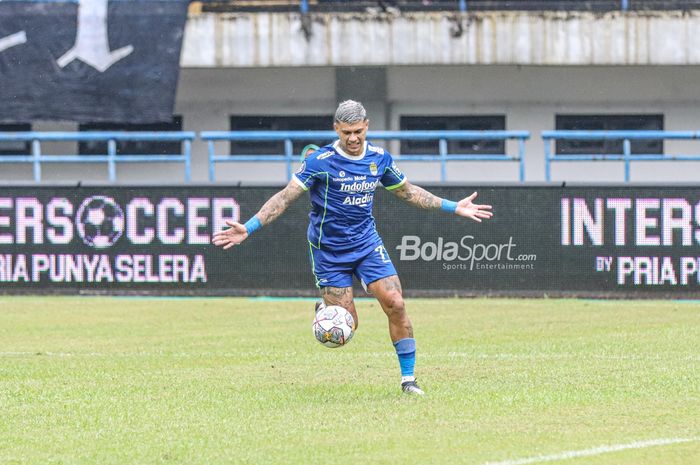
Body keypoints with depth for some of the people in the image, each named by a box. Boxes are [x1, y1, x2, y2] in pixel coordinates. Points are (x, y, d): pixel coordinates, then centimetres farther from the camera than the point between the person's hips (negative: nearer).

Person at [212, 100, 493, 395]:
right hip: (329, 250, -3)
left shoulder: (379, 158, 1)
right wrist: (249, 228, -21)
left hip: (367, 243, 3)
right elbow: (286, 197, -12)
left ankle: (408, 379, -2)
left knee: (395, 304, -12)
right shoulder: (320, 161, -14)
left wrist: (453, 207, 18)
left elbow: (407, 192, 17)